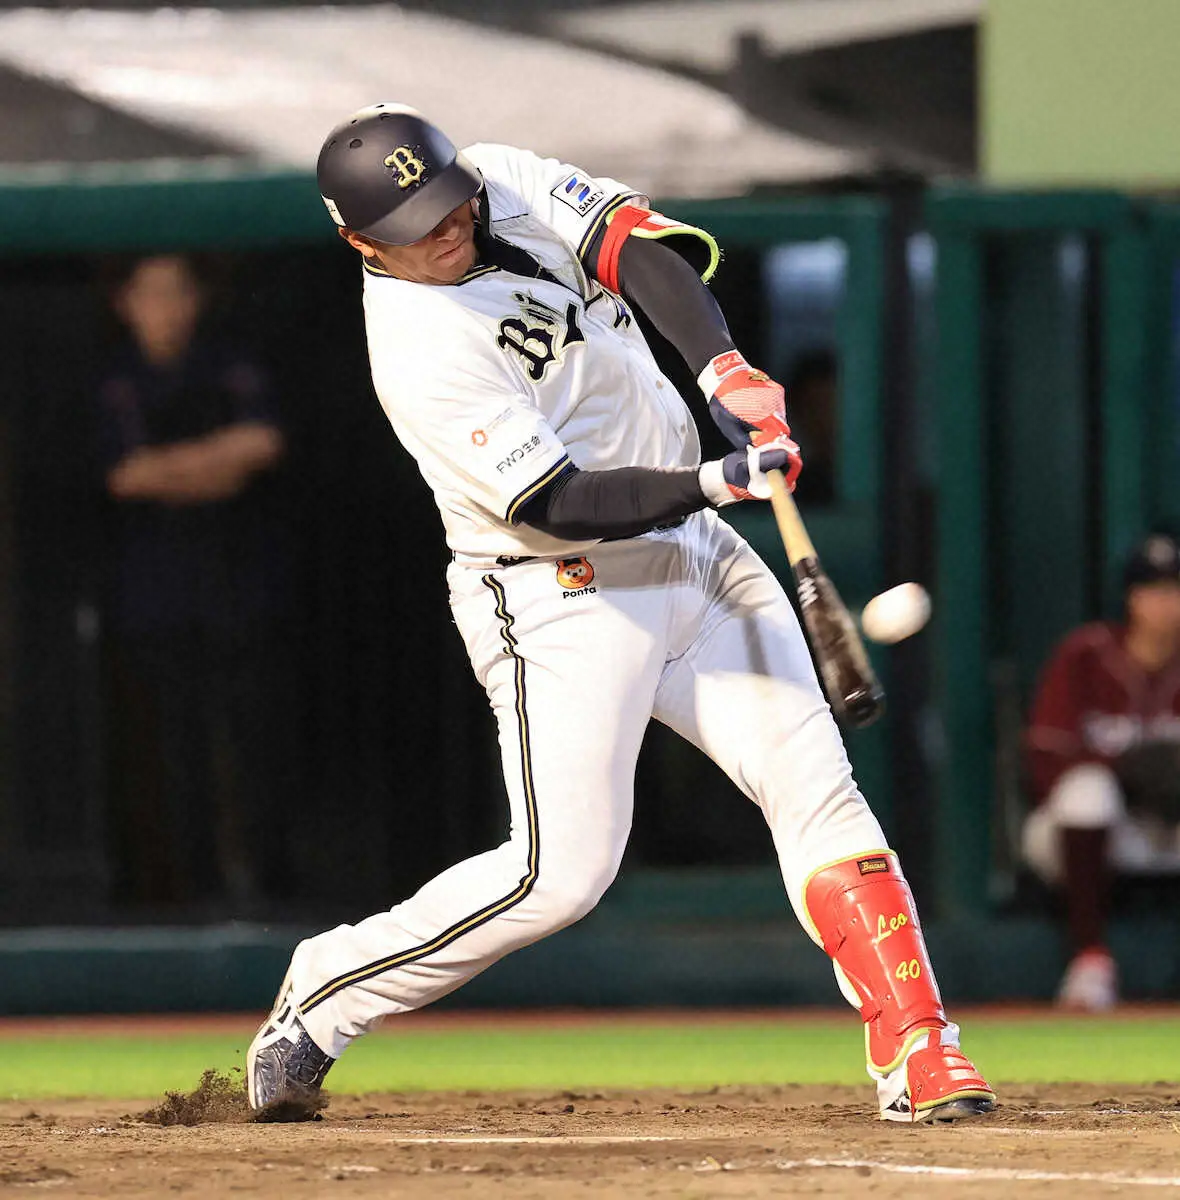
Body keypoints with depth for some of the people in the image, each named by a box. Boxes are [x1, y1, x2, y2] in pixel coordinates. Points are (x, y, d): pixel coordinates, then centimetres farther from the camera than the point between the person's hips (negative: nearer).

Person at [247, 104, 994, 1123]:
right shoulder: (420, 351, -22)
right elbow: (557, 504, -25)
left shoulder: (505, 182, -1)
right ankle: (324, 996, 7)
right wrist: (718, 482, -33)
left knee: (816, 787, -4)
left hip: (694, 552, 7)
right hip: (563, 603, -7)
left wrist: (722, 366, -26)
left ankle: (916, 1051, -5)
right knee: (560, 875, -11)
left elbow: (638, 245, -10)